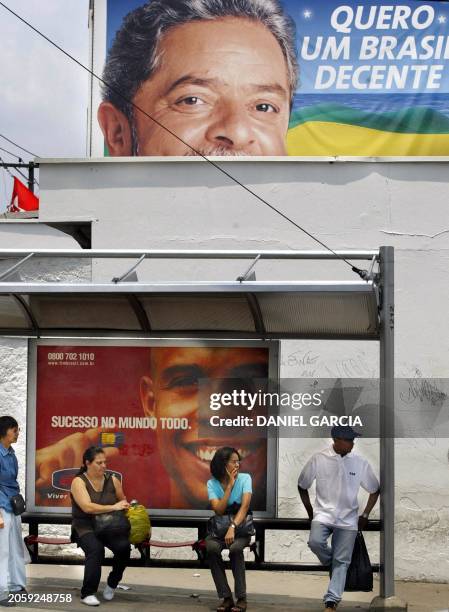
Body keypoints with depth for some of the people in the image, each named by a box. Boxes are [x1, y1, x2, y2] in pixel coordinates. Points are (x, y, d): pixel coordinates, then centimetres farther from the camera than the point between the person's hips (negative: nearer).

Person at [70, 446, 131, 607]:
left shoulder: (112, 481, 5)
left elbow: (123, 502, 22)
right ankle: (88, 593, -22)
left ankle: (112, 584, 0)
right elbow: (87, 507, -21)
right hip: (85, 527, -4)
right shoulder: (79, 482, -7)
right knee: (95, 549, -34)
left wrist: (125, 507, -1)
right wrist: (113, 507, -26)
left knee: (124, 546, -26)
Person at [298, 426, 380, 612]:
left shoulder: (360, 462, -3)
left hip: (348, 518, 1)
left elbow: (374, 490, 10)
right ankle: (330, 563, 4)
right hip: (324, 513, -1)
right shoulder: (318, 459, -7)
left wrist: (365, 516, 6)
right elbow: (302, 486, 7)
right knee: (315, 542, -27)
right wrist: (310, 512, 6)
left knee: (342, 561, -5)